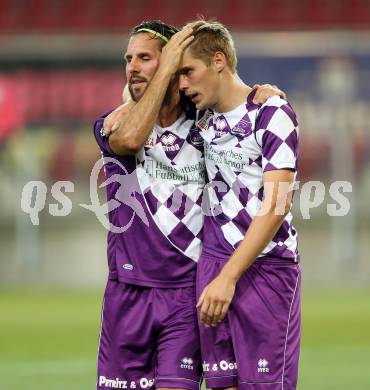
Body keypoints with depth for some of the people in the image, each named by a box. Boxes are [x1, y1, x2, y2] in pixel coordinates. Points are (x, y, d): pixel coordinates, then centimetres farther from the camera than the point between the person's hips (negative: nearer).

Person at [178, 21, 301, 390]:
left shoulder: (271, 111, -7)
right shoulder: (203, 120, 13)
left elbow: (275, 206, -14)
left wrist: (228, 277, -18)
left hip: (265, 267, -6)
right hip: (212, 264, 6)